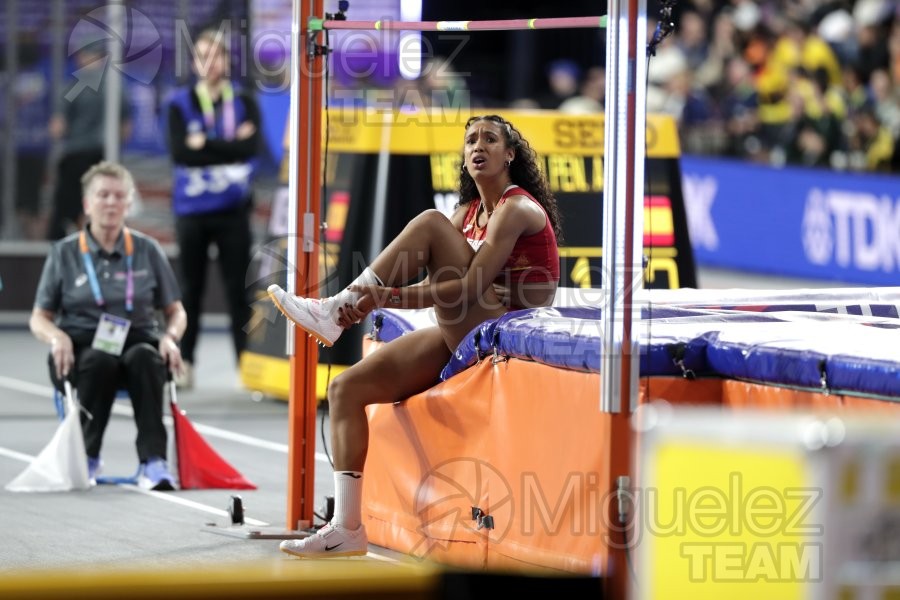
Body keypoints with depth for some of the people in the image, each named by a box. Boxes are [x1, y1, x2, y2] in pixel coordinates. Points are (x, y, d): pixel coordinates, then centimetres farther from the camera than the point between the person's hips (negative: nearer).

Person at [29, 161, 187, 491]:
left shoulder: (147, 250, 11)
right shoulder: (64, 253, 8)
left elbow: (175, 311, 15)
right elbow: (39, 318, 9)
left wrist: (170, 337, -9)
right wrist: (56, 336, -14)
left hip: (136, 341, 1)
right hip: (80, 350, -1)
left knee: (144, 357, -36)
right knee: (100, 361, -37)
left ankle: (153, 462, -41)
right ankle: (86, 458, -23)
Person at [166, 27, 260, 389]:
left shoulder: (243, 102, 4)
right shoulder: (180, 104, 4)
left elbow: (249, 148, -11)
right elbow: (180, 152, -10)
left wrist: (205, 144, -12)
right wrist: (227, 147, -13)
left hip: (232, 209, -1)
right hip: (191, 209, 1)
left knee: (238, 288, 0)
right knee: (191, 288, 6)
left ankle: (245, 363, 3)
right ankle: (184, 365, 12)